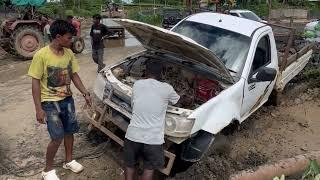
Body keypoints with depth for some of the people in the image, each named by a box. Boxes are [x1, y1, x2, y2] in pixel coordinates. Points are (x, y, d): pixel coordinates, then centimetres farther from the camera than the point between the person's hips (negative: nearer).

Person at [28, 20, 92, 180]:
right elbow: (35, 83, -15)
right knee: (57, 137, -6)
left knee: (69, 132, 15)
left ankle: (69, 161, 37)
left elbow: (74, 75, 8)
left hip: (67, 99, 6)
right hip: (50, 102, -5)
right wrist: (38, 108, -17)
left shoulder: (69, 53, -2)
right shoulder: (41, 55, -18)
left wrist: (85, 93, 0)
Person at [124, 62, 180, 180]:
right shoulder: (167, 88, -4)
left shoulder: (137, 84, 2)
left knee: (130, 164, 24)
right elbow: (177, 101, 16)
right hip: (153, 138, -2)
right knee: (149, 167, 20)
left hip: (133, 134, 2)